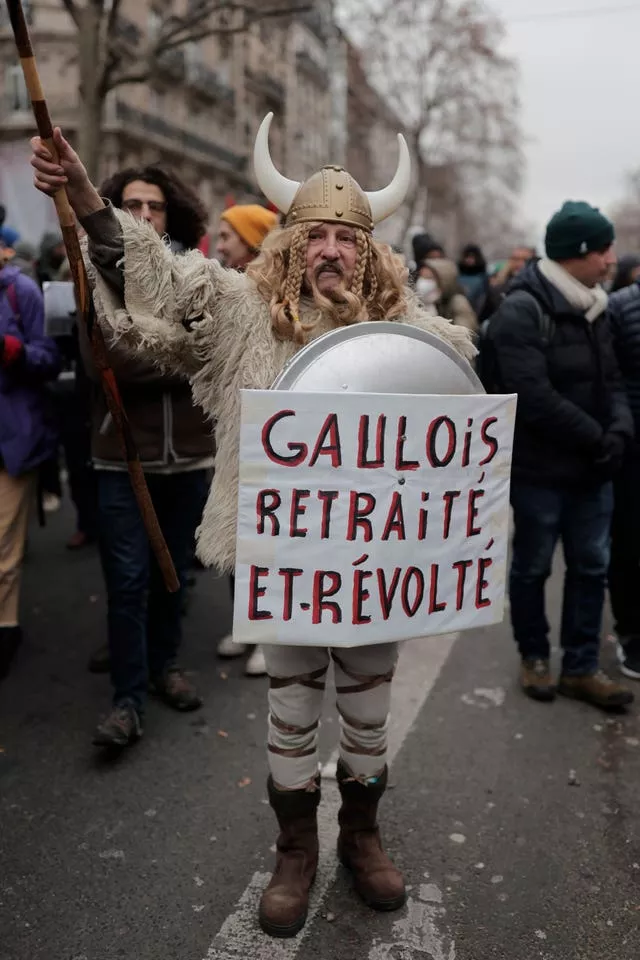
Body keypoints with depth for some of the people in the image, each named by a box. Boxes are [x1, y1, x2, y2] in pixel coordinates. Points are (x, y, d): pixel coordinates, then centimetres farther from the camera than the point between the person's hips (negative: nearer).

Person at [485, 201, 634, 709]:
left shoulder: (594, 307, 10)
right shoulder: (520, 311, -16)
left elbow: (611, 378, 10)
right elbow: (535, 397, -24)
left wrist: (620, 428, -10)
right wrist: (598, 438, -17)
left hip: (592, 468, 7)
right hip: (540, 468, -7)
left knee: (591, 568, 12)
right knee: (532, 568, 10)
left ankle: (581, 667, 26)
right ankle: (534, 656, 29)